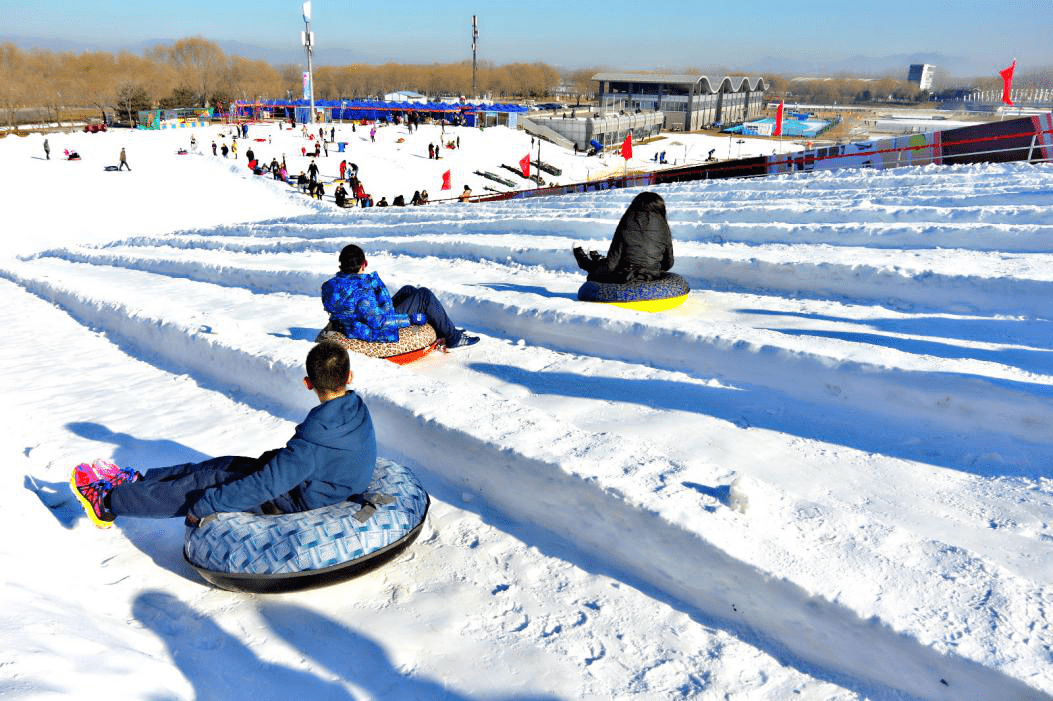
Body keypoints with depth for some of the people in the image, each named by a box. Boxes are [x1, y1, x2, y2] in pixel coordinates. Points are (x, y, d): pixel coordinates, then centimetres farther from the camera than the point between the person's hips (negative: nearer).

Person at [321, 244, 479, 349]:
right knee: (424, 295, -3)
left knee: (408, 290, 20)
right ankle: (453, 337, 10)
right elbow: (378, 322, -31)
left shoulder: (332, 284, -5)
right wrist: (411, 318, -21)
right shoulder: (360, 290, -32)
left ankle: (442, 329, 29)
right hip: (380, 333, -9)